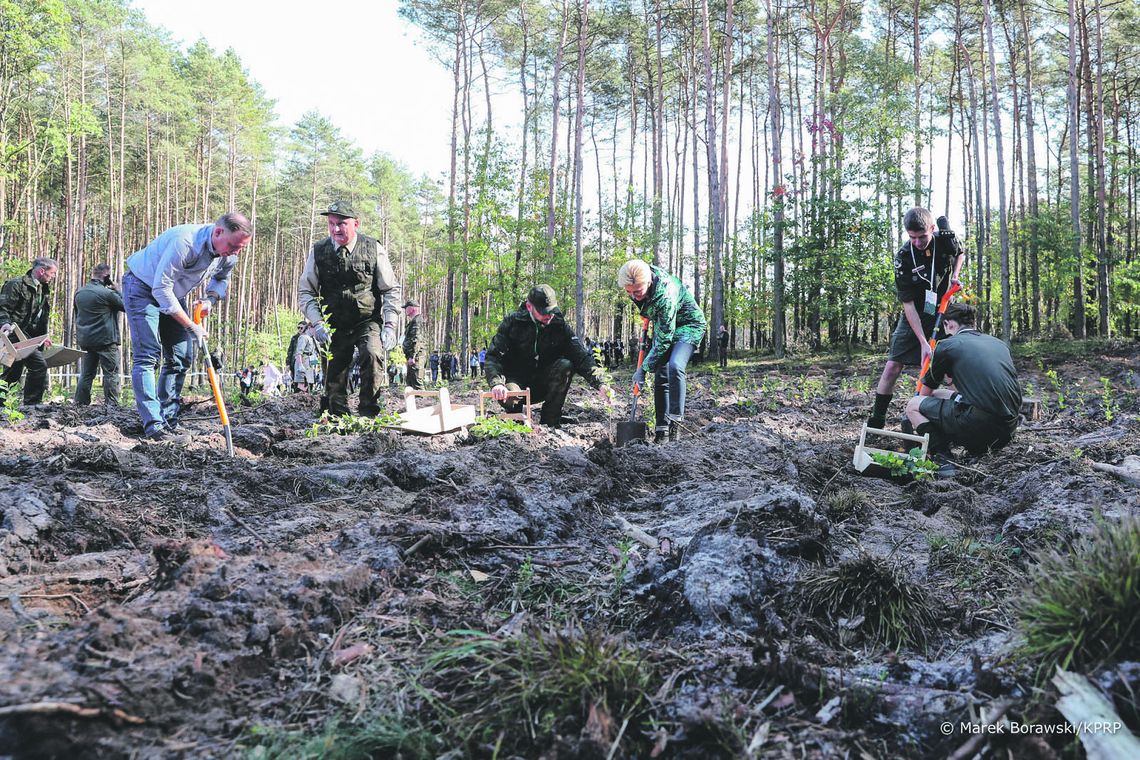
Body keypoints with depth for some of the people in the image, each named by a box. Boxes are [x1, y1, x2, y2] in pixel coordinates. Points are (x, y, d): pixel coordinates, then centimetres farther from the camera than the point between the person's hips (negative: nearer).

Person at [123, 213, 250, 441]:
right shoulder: (185, 241, -36)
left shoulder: (229, 255, -12)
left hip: (173, 293, 8)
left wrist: (211, 299, -12)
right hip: (143, 287, -8)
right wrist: (190, 326, -29)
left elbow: (221, 279, 11)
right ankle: (154, 427, -20)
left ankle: (168, 422, 8)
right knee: (147, 356, -15)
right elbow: (161, 289, -32)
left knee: (181, 358, 3)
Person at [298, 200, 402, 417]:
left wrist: (390, 326, -12)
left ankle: (369, 414, -16)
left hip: (368, 321, -2)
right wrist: (318, 323, -13)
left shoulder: (373, 249, -8)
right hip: (335, 324, 2)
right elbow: (306, 292, 2)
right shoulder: (319, 251, -4)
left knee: (373, 354, -28)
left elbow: (391, 290, -3)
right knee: (333, 377, 2)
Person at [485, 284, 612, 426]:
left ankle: (549, 423, -16)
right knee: (508, 395, -37)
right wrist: (496, 383, -38)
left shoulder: (559, 325, -5)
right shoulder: (512, 322, -10)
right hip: (517, 379, -2)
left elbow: (581, 356, -14)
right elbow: (494, 356, -17)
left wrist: (600, 383, -31)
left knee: (565, 365, -26)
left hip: (543, 386, 3)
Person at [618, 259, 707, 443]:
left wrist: (644, 368, -27)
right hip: (663, 326, 7)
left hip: (688, 325, -7)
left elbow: (664, 340, -32)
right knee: (660, 377, 1)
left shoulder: (665, 297, -39)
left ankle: (675, 422, -27)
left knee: (674, 367, -30)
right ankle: (661, 429, 4)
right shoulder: (638, 282, -19)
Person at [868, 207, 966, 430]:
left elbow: (960, 254, 15)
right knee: (892, 367, -8)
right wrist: (923, 342, -26)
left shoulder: (946, 239, -13)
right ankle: (876, 422, 0)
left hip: (942, 314, 2)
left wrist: (955, 275, -8)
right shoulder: (903, 257, -20)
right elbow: (908, 303, -21)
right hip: (914, 317, -2)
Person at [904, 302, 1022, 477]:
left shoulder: (947, 345, 4)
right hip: (1009, 426, 7)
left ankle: (942, 460, -4)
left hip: (978, 423, -7)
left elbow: (925, 393, 18)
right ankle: (979, 448, 16)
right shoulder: (999, 343, 20)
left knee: (913, 405, 13)